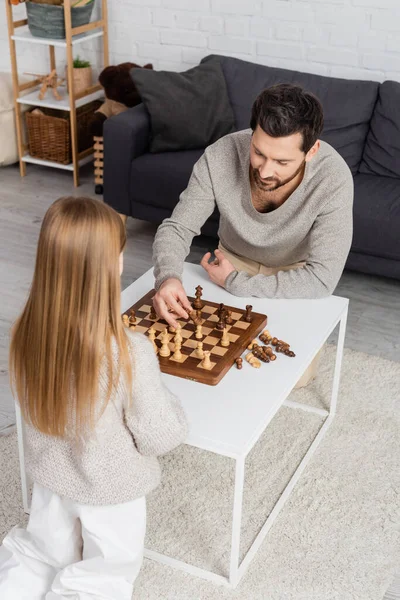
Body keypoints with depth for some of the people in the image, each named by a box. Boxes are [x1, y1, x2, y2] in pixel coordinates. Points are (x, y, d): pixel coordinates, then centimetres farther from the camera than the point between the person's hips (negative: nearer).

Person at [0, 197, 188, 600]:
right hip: (110, 490, -4)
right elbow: (159, 437, -21)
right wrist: (169, 405, -2)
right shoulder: (130, 353, -34)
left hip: (51, 477, 4)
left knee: (42, 555, 29)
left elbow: (35, 408, -2)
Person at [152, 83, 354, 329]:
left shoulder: (333, 180, -33)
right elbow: (176, 228, -19)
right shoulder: (220, 157, -29)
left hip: (294, 276, -1)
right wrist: (168, 277, -41)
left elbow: (322, 278, -33)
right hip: (234, 262, 1)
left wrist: (235, 283, -30)